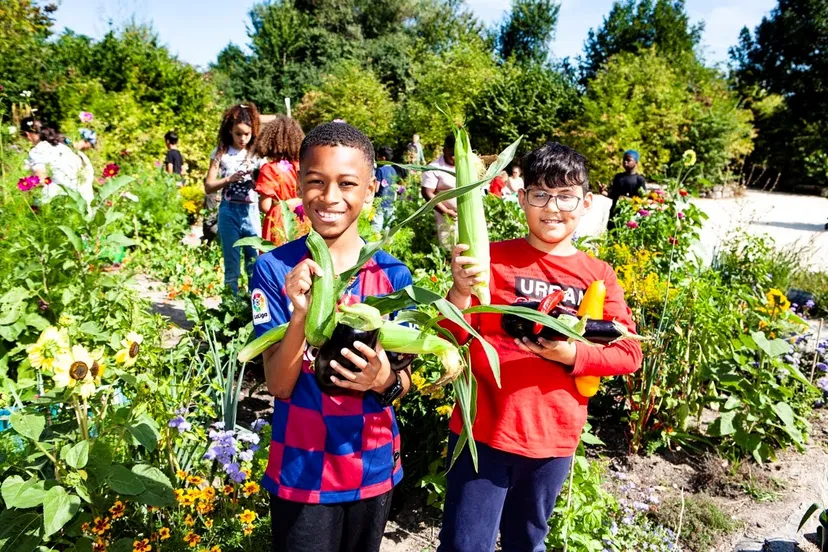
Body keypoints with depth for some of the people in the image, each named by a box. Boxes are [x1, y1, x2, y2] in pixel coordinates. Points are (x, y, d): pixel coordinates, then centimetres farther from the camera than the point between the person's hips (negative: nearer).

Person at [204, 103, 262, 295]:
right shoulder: (221, 153, 2)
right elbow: (208, 187, 0)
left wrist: (257, 179, -16)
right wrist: (230, 179, -15)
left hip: (251, 212, 1)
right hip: (229, 212, -1)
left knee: (255, 260, 5)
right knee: (231, 261, 7)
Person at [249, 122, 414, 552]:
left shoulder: (393, 275, -7)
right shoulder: (274, 269, -12)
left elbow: (403, 383, -2)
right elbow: (278, 385, -14)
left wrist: (385, 380, -24)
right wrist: (301, 314, -31)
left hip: (374, 469, 3)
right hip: (300, 471, -2)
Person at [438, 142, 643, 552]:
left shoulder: (598, 276, 1)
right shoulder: (492, 258, -6)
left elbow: (629, 354, 1)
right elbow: (454, 337, -7)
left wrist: (572, 355, -16)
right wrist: (461, 291, -27)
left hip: (553, 439, 3)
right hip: (483, 430, -2)